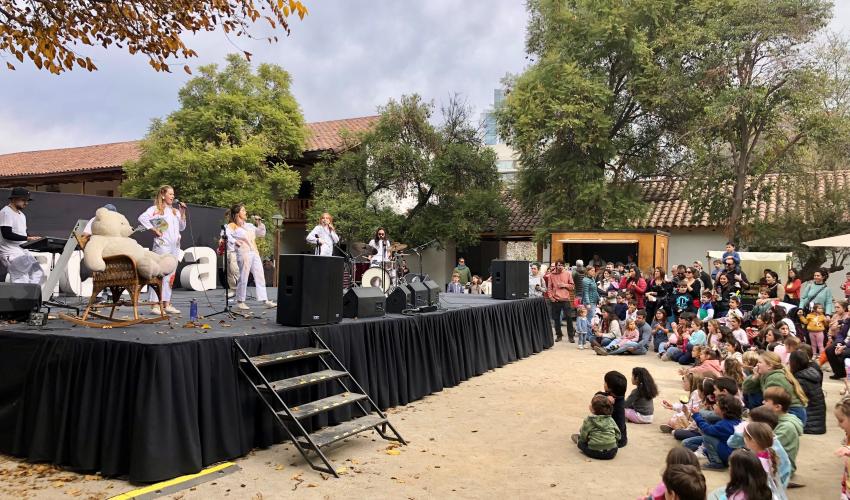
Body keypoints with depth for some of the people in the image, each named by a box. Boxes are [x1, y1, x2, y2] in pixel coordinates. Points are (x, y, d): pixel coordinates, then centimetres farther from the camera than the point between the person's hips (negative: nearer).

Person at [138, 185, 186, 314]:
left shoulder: (175, 211, 20)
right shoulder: (155, 209, -1)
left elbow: (182, 228, 14)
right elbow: (142, 218, -16)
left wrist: (182, 213, 6)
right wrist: (153, 230, -15)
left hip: (175, 246, 7)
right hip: (162, 245, -7)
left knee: (170, 276, 8)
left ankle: (167, 304, 13)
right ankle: (155, 305, -7)